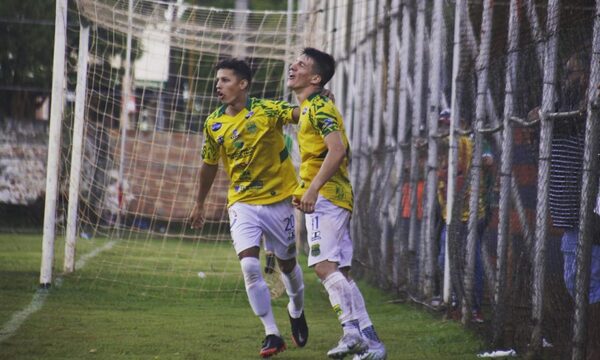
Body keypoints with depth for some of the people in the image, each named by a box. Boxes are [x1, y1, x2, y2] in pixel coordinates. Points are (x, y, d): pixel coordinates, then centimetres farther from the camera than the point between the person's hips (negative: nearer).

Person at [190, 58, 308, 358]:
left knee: (287, 265, 13)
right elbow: (209, 165, 15)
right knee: (249, 266, -16)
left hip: (278, 200, -2)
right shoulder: (213, 124, 2)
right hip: (242, 204, 2)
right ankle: (272, 335, -8)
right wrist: (200, 203, 22)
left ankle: (296, 311, 45)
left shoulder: (267, 110, -10)